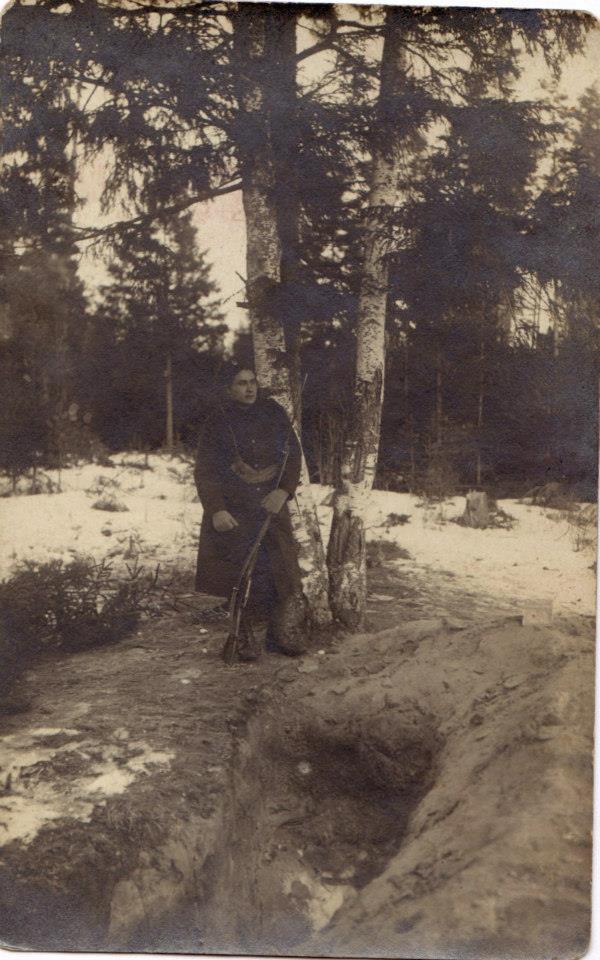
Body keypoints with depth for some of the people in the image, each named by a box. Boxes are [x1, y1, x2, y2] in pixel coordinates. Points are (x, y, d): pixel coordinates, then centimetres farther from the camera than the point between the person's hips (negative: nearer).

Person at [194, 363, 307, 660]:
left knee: (283, 569, -4)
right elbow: (204, 472, -2)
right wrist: (216, 510, -13)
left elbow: (293, 454, 6)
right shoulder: (218, 423, -1)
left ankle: (284, 635, 8)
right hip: (233, 509, -2)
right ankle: (246, 638, 7)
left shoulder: (273, 414, 5)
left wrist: (284, 491, -9)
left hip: (272, 504, 2)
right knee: (241, 577, -4)